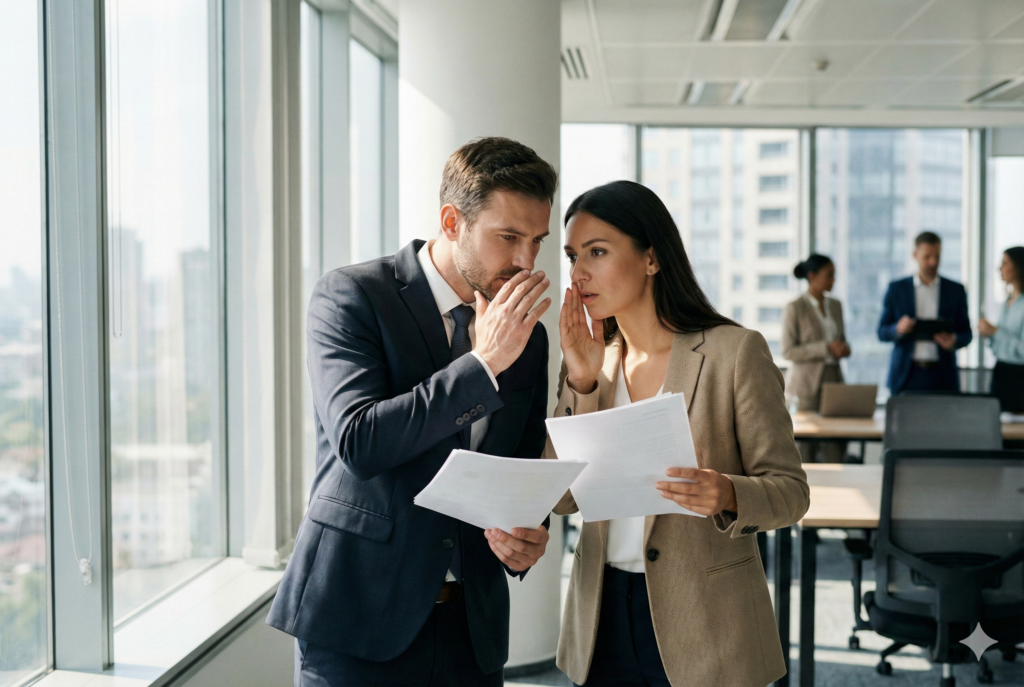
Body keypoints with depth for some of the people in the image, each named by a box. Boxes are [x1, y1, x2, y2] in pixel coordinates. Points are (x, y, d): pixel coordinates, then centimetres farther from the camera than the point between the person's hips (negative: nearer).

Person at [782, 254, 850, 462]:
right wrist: (826, 348, -18)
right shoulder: (794, 308, -6)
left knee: (836, 447, -1)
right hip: (807, 383, -5)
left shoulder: (835, 306, 12)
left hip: (833, 379, 5)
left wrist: (843, 348, -3)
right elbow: (788, 351, -11)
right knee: (806, 448, -3)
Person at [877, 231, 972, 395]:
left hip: (942, 376, 0)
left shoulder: (956, 290, 9)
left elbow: (966, 334, 11)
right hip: (906, 375, 0)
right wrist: (898, 329, -16)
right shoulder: (896, 289, 7)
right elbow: (882, 332, 6)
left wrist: (954, 341, -12)